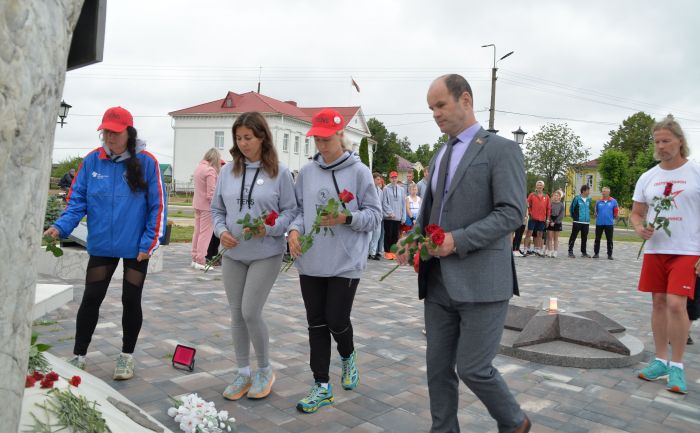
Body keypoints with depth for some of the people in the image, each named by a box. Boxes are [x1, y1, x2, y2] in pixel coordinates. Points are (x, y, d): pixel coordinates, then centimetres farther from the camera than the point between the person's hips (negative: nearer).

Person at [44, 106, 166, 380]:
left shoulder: (146, 162, -10)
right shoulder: (92, 160, -1)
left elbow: (157, 206, -8)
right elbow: (78, 199, 1)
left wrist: (149, 243, -12)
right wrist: (61, 226, -15)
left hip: (136, 247, -2)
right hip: (101, 245, 2)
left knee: (131, 301, 9)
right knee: (91, 299, 8)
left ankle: (127, 356, 27)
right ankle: (78, 356, 24)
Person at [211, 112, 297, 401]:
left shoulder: (279, 172, -6)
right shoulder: (228, 171, 5)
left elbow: (290, 211, -3)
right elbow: (217, 209, 11)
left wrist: (268, 228, -19)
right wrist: (221, 230, -7)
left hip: (266, 254, -4)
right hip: (233, 254, 5)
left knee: (251, 313, -8)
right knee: (236, 314, 9)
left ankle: (265, 371, 17)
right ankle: (243, 374, 26)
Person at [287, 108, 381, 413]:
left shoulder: (359, 172, -5)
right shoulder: (306, 172, 6)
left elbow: (374, 214, -4)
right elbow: (298, 209, 12)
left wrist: (346, 218, -20)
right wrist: (294, 230, -8)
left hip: (345, 263, -4)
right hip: (311, 262, 4)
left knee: (336, 320, -1)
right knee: (316, 323, 8)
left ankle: (348, 357, 34)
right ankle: (322, 387, 21)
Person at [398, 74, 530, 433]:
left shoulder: (501, 150, -5)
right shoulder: (439, 156, 17)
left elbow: (511, 213, -14)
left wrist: (458, 240, -21)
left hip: (480, 280, -6)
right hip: (439, 281, 7)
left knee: (473, 369, -1)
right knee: (438, 367, 10)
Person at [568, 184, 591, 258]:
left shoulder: (589, 199, 9)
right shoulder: (577, 198, -7)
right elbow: (571, 208, 0)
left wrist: (588, 217, 16)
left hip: (586, 222, 5)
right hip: (577, 222, -5)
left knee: (584, 238, 11)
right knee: (573, 237, 0)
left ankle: (583, 252, 20)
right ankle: (570, 251, 5)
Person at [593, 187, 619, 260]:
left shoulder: (613, 201, 1)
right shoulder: (598, 202, 5)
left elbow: (616, 211, 4)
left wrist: (615, 217, -5)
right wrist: (597, 217, 5)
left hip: (609, 223, -1)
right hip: (599, 223, 1)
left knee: (609, 240, 4)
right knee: (597, 239, 6)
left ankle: (610, 254, 12)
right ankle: (596, 253, 15)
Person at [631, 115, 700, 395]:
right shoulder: (647, 178, 8)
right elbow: (636, 213, 13)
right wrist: (639, 228, -11)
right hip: (654, 250, 4)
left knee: (676, 303, -12)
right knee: (658, 302, 8)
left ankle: (677, 367, 2)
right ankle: (660, 360, 19)